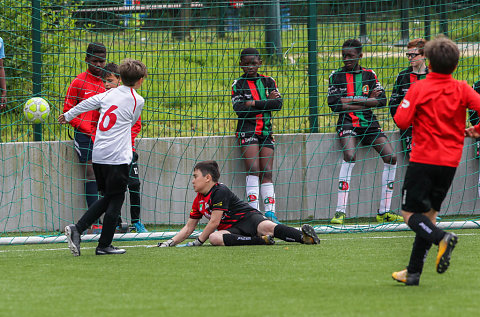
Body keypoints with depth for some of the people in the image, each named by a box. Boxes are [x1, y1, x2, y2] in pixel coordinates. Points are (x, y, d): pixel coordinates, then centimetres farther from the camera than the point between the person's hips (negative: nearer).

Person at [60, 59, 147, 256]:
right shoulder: (138, 100, -4)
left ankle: (77, 229, 4)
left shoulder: (110, 93, 8)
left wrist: (67, 116, 30)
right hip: (118, 157, -6)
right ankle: (104, 245, 3)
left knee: (107, 198, 17)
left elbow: (87, 104, 14)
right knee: (115, 199, 2)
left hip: (98, 156, 6)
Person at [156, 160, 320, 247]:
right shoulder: (199, 200, 19)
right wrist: (171, 242, 14)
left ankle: (304, 237, -54)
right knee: (214, 238, -30)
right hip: (229, 228, 6)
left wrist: (199, 241, -4)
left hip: (248, 217, -6)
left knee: (266, 227, -38)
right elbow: (188, 228, 25)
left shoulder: (220, 191, -9)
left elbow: (214, 222, -11)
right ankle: (260, 240, -37)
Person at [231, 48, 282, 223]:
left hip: (266, 131, 3)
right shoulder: (238, 84, 3)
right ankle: (253, 210, -18)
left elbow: (278, 104, -5)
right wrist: (266, 103, -9)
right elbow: (240, 109, -11)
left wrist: (254, 104, -12)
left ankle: (270, 211, -5)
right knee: (253, 169, -16)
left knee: (266, 172, -2)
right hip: (247, 130, -3)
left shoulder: (268, 82, 11)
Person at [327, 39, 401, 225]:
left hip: (369, 123, 4)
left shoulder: (370, 75, 11)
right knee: (350, 155, -29)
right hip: (347, 123, -4)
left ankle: (384, 212, 0)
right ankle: (340, 211, -29)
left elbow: (382, 100, -1)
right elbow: (334, 104, -6)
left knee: (391, 157, -10)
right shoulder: (336, 76, 5)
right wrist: (368, 100, -7)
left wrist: (352, 100, -11)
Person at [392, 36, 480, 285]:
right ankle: (413, 272, 11)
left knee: (410, 213, 2)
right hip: (450, 162, 4)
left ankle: (441, 238, -28)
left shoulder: (418, 89, -8)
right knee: (428, 214, 13)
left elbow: (401, 121, -12)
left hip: (423, 160, -4)